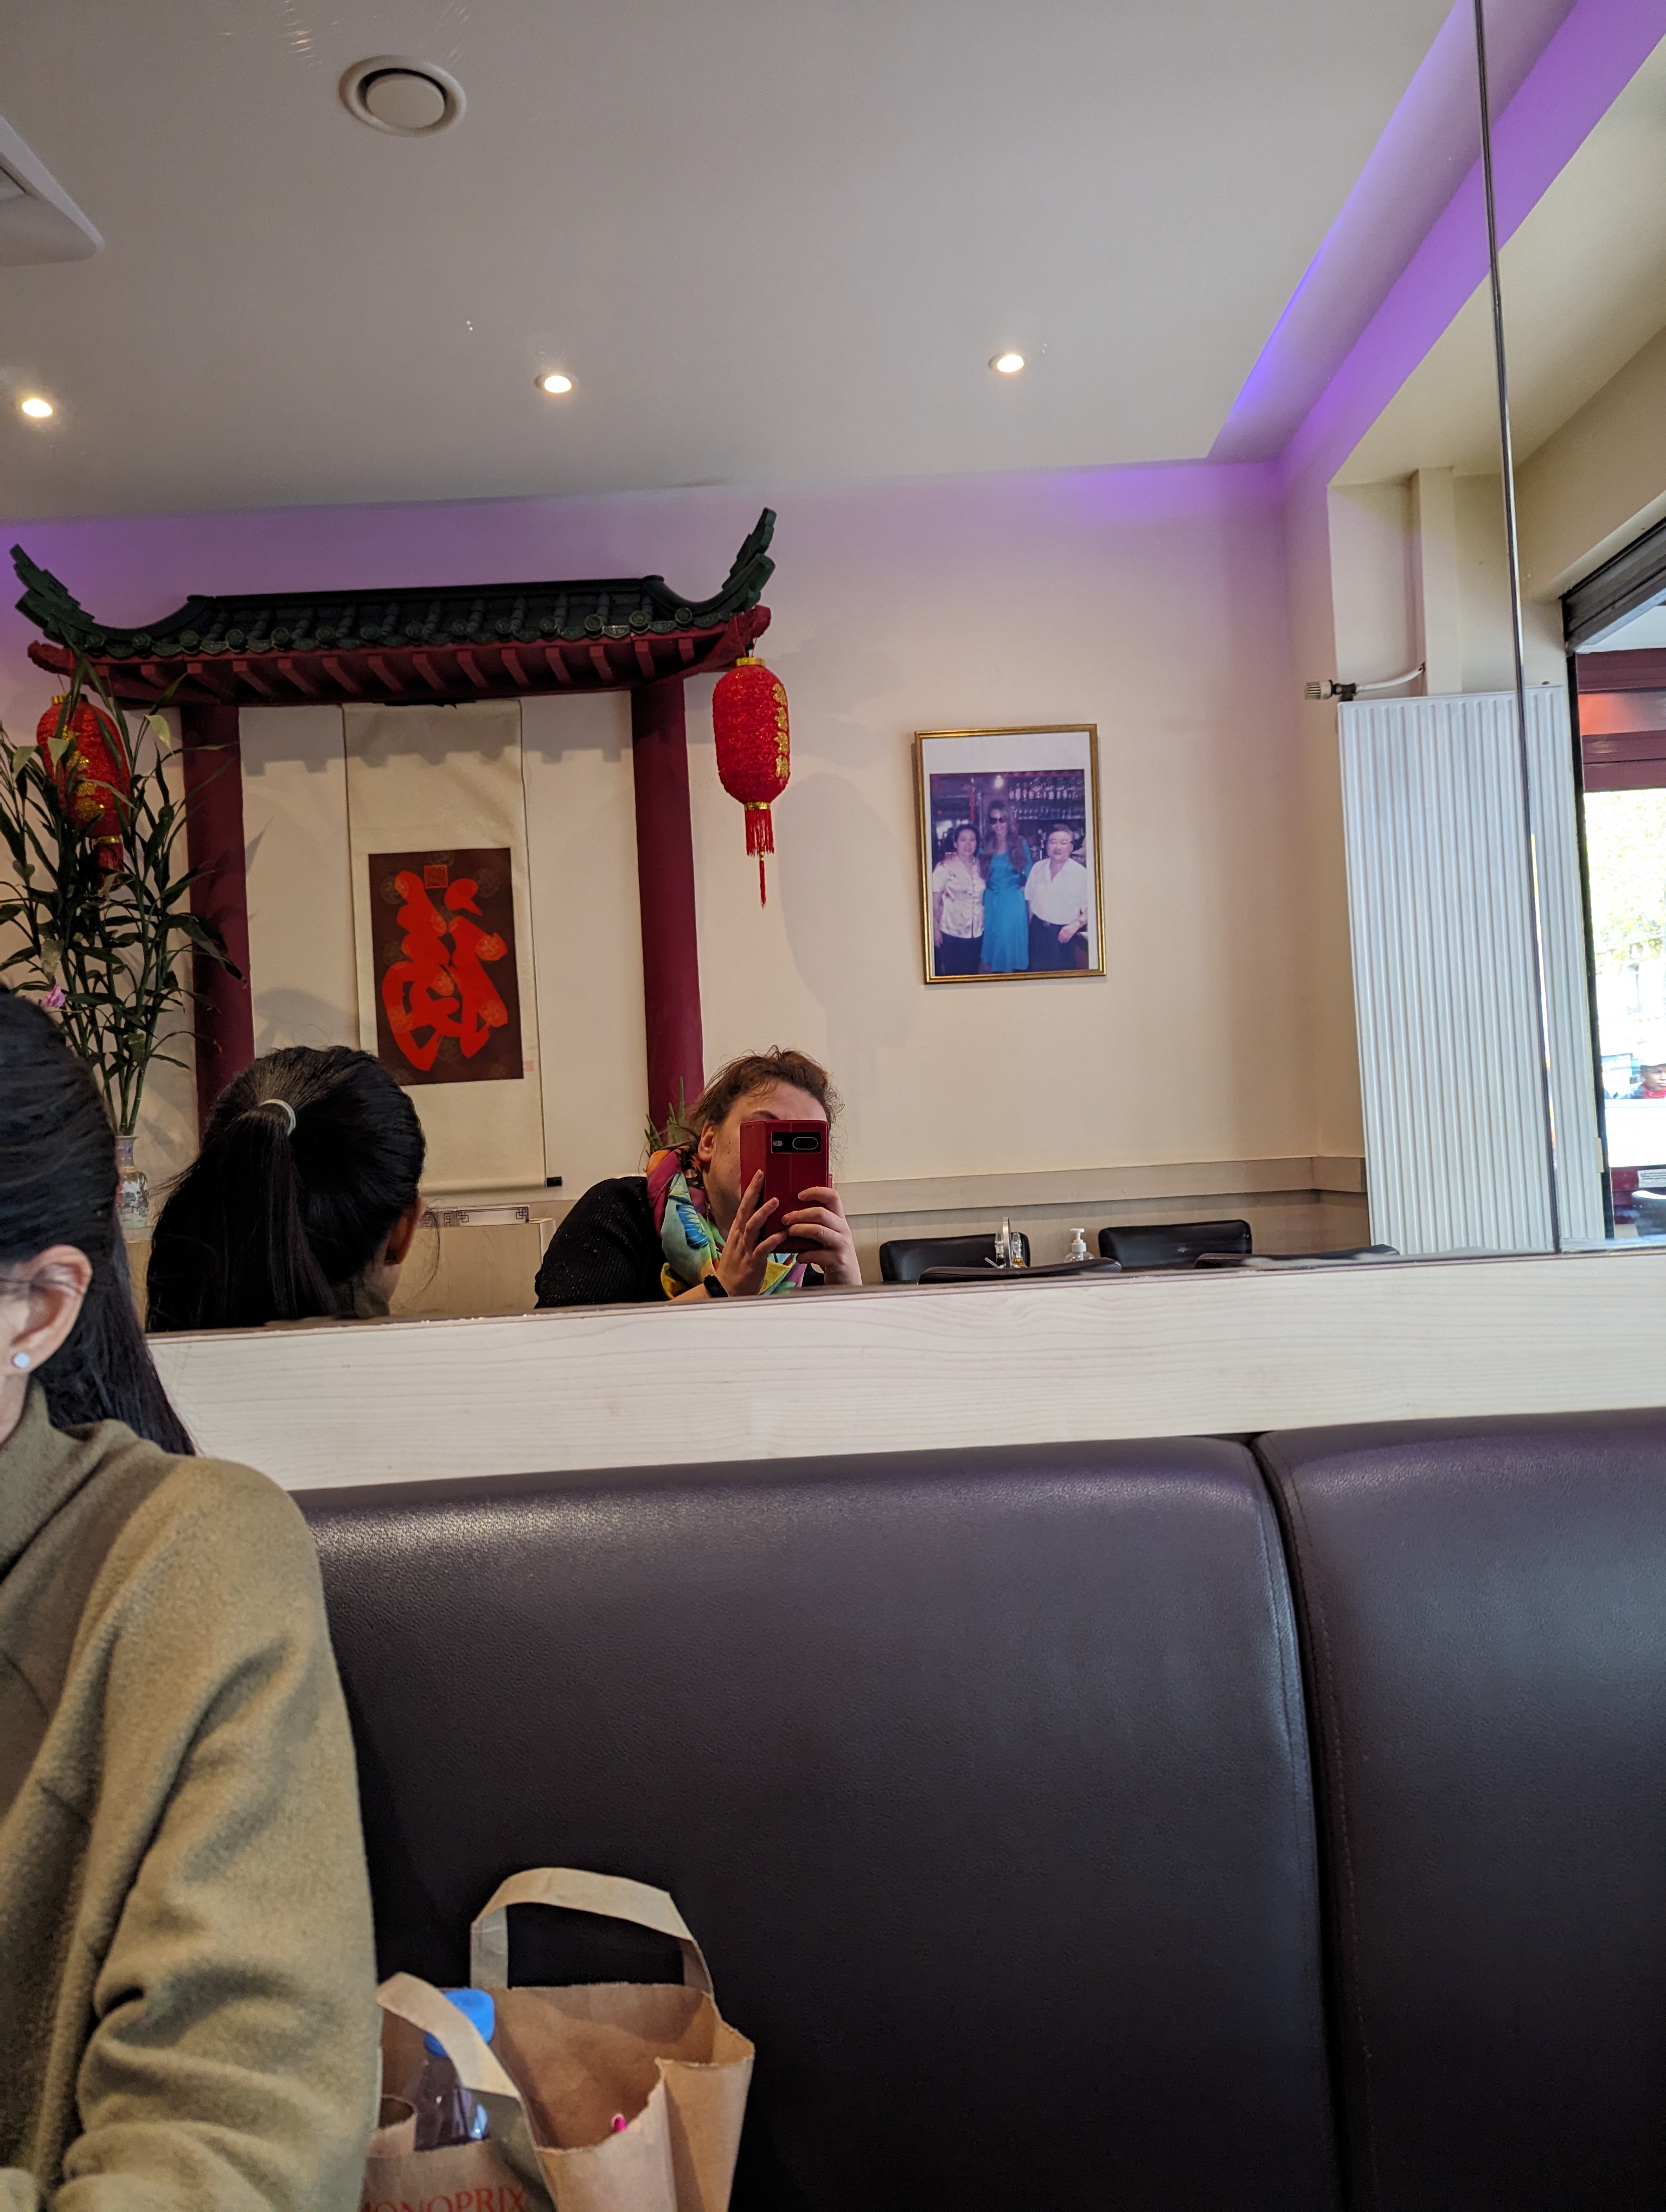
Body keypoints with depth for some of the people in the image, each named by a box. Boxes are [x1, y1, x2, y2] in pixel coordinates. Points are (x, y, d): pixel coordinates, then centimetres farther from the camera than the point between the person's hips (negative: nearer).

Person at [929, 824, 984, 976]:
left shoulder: (980, 866, 3)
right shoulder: (945, 867, -11)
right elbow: (935, 901, -9)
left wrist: (984, 923, 9)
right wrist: (936, 929, -11)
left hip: (977, 932, 4)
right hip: (952, 932, -4)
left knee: (973, 972, 14)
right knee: (954, 973, 4)